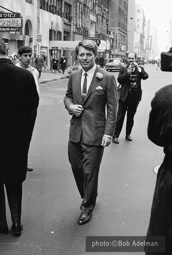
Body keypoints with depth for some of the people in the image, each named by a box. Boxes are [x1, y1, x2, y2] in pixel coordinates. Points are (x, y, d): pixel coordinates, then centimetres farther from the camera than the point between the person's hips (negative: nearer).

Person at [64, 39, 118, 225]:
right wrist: (70, 106, -4)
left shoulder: (107, 78, -9)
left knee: (90, 171, 3)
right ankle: (87, 197, 41)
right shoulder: (73, 76, 6)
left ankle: (88, 207, 24)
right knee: (76, 167, 15)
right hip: (75, 131, 5)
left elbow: (112, 108, -8)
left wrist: (108, 133, -13)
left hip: (95, 133, -5)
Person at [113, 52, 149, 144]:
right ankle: (115, 135, 6)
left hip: (135, 96, 2)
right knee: (120, 116, -1)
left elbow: (145, 76, -13)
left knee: (131, 117, 13)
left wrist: (138, 69, -27)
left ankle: (128, 134, 27)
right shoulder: (123, 67, 1)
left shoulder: (140, 68, 4)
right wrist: (127, 73, -20)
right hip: (124, 96, -2)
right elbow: (119, 79, -8)